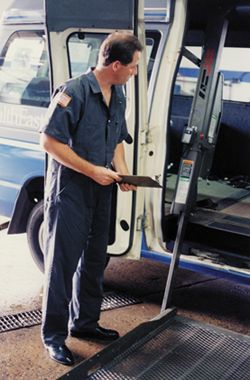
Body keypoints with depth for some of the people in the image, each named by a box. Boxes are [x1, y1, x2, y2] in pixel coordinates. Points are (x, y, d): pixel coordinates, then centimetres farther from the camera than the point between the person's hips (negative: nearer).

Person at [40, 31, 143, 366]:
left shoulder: (118, 96, 8)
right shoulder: (74, 92, -18)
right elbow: (49, 141, -19)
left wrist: (122, 172, 0)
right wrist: (92, 170, -19)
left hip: (100, 190, 8)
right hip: (69, 190, -8)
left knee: (94, 259, 16)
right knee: (62, 262, -1)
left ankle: (85, 322, 32)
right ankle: (53, 336, 12)